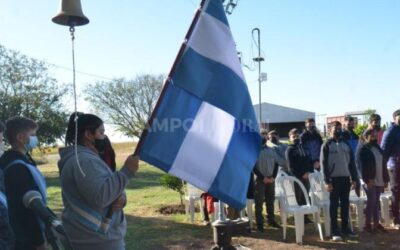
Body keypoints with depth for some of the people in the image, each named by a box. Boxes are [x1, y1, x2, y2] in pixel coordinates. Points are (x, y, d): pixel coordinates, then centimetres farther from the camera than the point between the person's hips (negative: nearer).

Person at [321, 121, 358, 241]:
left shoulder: (346, 144, 10)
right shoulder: (327, 145, -3)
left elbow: (351, 162, 12)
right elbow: (324, 164, -8)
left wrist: (354, 178, 5)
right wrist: (327, 181, -13)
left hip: (345, 178, 4)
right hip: (334, 179, -4)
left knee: (345, 204, 10)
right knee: (334, 205, 1)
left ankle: (345, 228, 21)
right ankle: (334, 230, 6)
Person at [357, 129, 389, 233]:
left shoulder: (378, 148, 17)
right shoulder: (363, 149, -7)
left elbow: (383, 165, 18)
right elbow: (362, 166, -15)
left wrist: (386, 179, 12)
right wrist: (367, 180, -21)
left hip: (379, 180, 7)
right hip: (370, 181, -7)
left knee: (376, 202, 12)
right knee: (371, 202, -5)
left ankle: (376, 224, 19)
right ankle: (367, 224, 4)